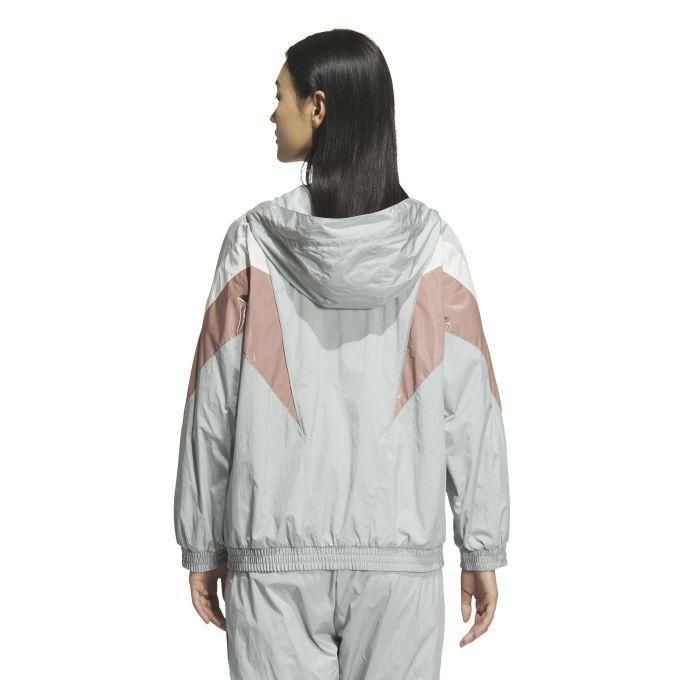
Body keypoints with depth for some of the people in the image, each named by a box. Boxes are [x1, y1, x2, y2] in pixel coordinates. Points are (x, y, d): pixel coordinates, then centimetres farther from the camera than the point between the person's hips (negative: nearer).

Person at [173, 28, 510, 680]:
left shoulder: (255, 242, -6)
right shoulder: (431, 246, -3)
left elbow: (214, 406, -2)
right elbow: (470, 409, -3)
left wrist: (202, 546, 7)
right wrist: (482, 550, 4)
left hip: (274, 558, -1)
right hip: (401, 558, 1)